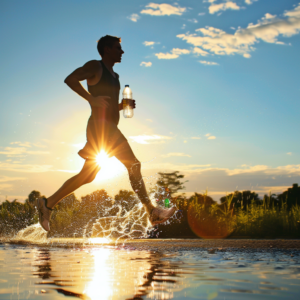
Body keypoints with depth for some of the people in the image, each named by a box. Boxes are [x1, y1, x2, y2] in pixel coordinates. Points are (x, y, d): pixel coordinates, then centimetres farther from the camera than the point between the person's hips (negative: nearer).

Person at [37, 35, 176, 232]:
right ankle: (152, 212, -9)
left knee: (87, 176, 9)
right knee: (133, 164, -12)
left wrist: (124, 105, 10)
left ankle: (48, 204, 15)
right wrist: (91, 98, -21)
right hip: (100, 126, -9)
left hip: (109, 129, 9)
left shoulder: (114, 75, 25)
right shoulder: (95, 66, -1)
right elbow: (70, 79, -15)